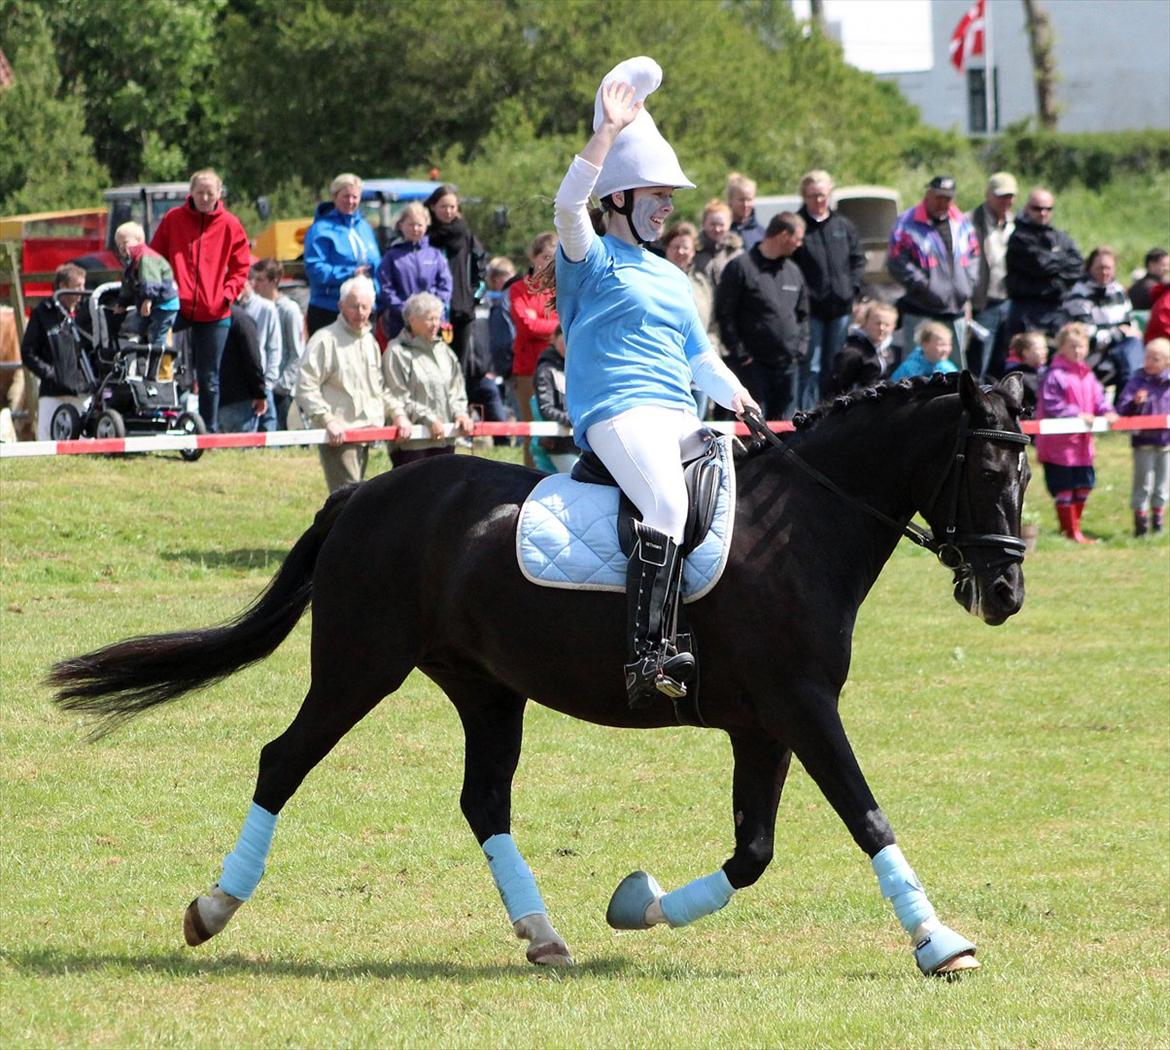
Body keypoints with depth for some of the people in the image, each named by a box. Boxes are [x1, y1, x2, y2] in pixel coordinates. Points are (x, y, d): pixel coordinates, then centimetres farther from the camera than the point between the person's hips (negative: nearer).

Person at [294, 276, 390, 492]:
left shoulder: (370, 342, 17)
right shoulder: (325, 340, -8)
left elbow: (380, 388, 26)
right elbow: (305, 387, -13)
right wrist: (327, 420, -21)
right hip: (338, 436, -8)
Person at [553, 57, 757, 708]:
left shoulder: (673, 281, 26)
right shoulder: (593, 259, 5)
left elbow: (701, 357, 26)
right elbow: (569, 206, -17)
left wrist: (735, 394, 5)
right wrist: (609, 132, -20)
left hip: (678, 419, 8)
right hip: (617, 412, -8)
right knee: (668, 501, -32)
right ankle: (650, 655, -41)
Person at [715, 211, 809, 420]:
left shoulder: (793, 271, 14)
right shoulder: (741, 267, -6)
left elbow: (803, 315, 23)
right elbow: (724, 314, -7)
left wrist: (800, 348, 8)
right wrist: (741, 354, -11)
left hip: (788, 364, 6)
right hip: (754, 364, -6)